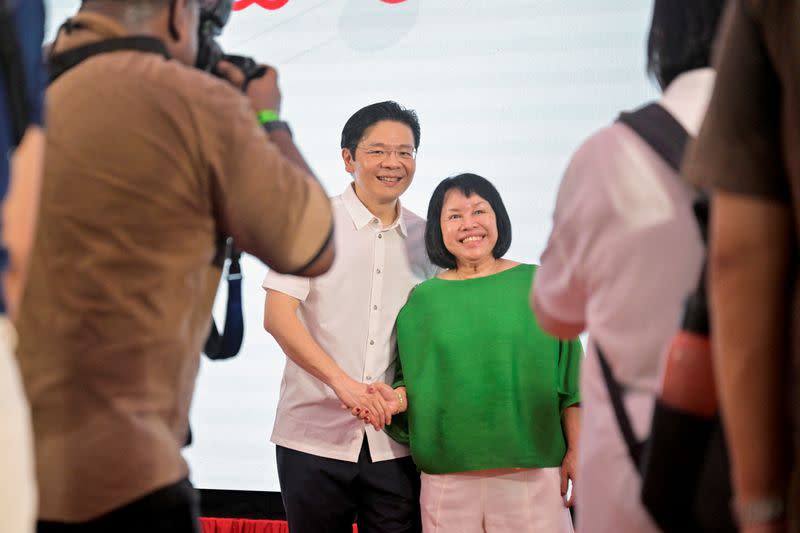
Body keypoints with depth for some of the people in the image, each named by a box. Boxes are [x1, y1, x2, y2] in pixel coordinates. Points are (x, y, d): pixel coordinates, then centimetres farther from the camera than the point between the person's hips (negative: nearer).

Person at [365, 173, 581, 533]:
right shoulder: (423, 299, 7)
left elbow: (570, 380, 4)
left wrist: (576, 450, 0)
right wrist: (398, 398, -10)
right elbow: (416, 381, 11)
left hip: (533, 471, -1)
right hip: (447, 479, 1)